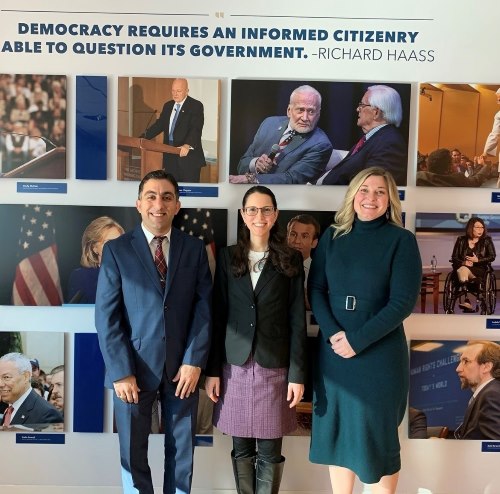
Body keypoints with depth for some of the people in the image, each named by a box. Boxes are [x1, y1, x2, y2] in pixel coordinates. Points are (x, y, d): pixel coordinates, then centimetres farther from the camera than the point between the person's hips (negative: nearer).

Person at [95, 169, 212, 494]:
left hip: (183, 365, 1)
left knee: (182, 450, 14)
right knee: (133, 453, 13)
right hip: (134, 366, -1)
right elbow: (106, 315, -5)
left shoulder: (195, 248, 4)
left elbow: (204, 306, -1)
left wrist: (194, 360, -10)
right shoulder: (116, 250, -1)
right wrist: (121, 371, -11)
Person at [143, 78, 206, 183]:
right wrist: (144, 138, -2)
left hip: (189, 155, -6)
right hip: (170, 156, 6)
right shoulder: (167, 106, 15)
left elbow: (196, 128, -19)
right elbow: (159, 124, 13)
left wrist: (188, 145, -35)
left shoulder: (196, 106, -7)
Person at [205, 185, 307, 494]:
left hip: (275, 366, -1)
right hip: (235, 365, 2)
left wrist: (297, 374, -6)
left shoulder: (290, 260, 1)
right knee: (242, 448, 12)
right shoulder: (228, 257, 4)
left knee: (270, 451, 7)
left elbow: (297, 321, -1)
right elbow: (218, 316, 4)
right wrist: (213, 370, 2)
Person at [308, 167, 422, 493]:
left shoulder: (402, 240, -5)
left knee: (377, 434, 9)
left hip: (378, 353, -3)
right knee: (337, 430, 13)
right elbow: (315, 289, 2)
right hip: (332, 350, 4)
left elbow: (403, 302, -11)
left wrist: (358, 340, -17)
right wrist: (333, 333, -13)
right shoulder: (333, 236, 5)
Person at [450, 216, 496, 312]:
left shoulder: (487, 240, 9)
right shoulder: (461, 240, 12)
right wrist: (463, 263, -12)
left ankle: (465, 301, -41)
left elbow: (492, 256, 2)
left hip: (479, 269, -2)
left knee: (463, 270, -36)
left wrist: (477, 260, -12)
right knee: (462, 270, -38)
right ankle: (466, 301, -45)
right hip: (461, 268, 2)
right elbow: (454, 257, 9)